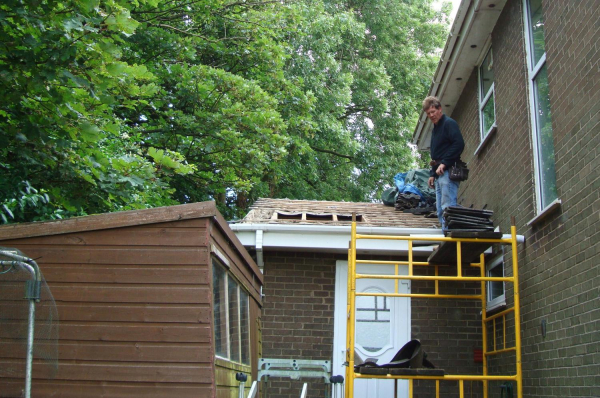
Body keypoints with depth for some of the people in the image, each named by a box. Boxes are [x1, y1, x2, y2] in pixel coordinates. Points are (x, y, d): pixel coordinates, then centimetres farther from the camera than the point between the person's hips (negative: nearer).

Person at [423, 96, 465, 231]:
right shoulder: (435, 129, 25)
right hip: (439, 174, 10)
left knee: (447, 206, -15)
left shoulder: (449, 123, -3)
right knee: (440, 210, 6)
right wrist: (432, 173, 20)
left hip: (448, 172, -10)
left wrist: (444, 163, -17)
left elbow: (459, 144, -16)